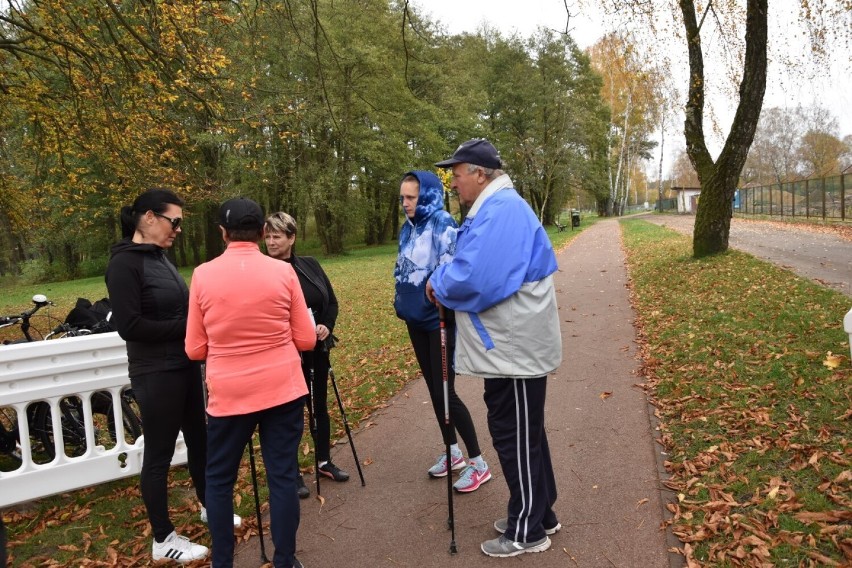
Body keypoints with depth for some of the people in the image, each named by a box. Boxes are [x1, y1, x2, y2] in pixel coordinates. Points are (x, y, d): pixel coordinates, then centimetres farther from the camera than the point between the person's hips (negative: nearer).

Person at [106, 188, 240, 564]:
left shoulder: (160, 257, 9)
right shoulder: (125, 263, -15)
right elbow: (129, 326, -22)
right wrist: (188, 326, -19)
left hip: (186, 366, 8)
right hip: (155, 374, -8)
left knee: (198, 439, 20)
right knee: (159, 454, 5)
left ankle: (209, 507, 39)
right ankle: (163, 540, 22)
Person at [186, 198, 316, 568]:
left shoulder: (202, 275, -5)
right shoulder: (283, 272, -6)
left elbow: (195, 349, 0)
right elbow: (306, 340, -1)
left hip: (228, 396, 0)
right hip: (283, 391, 0)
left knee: (219, 480, 18)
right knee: (282, 476, 10)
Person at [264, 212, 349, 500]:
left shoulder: (310, 265, 1)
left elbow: (331, 302, 7)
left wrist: (327, 326, -9)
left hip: (317, 349, 5)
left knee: (320, 405, 17)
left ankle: (324, 462, 35)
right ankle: (292, 473, 23)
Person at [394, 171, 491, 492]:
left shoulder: (443, 225, -16)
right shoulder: (408, 228, 8)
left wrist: (445, 309, -24)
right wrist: (401, 303, 13)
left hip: (440, 321, -8)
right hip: (416, 320, 8)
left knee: (445, 392, -4)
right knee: (433, 388, 16)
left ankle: (478, 463, 13)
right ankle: (453, 452, 33)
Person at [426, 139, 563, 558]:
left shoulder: (500, 210, -20)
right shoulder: (496, 208, 14)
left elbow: (476, 277, -30)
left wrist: (438, 283, -11)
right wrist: (445, 282, 3)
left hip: (514, 349, -11)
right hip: (511, 345, 11)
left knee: (514, 437, 3)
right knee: (524, 434, 20)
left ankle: (527, 531, 21)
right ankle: (540, 514, 36)